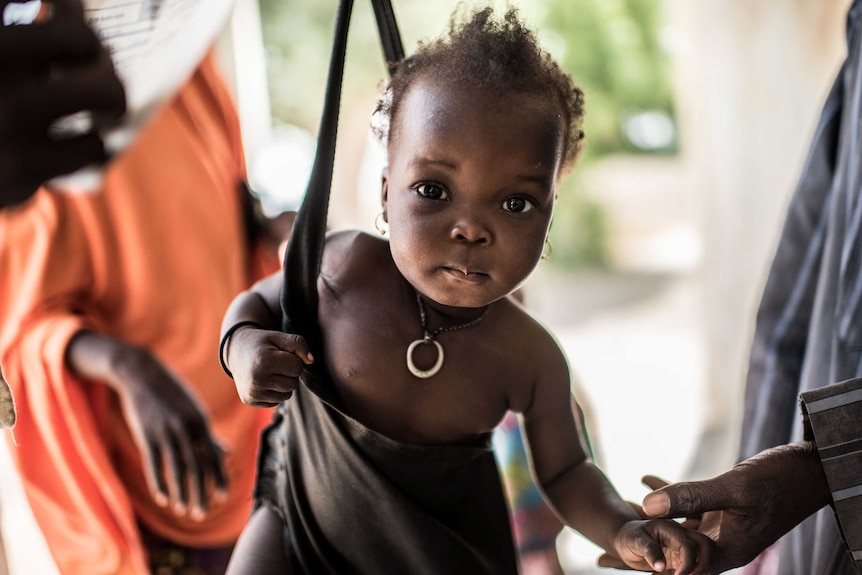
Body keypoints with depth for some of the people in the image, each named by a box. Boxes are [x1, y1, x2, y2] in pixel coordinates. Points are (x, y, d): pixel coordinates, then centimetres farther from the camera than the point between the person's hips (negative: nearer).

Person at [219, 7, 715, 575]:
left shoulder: (530, 358, -22)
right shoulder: (348, 266, -25)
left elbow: (564, 472, -7)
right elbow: (259, 301, -5)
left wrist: (623, 529, -27)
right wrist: (242, 344, -29)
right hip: (305, 504, 0)